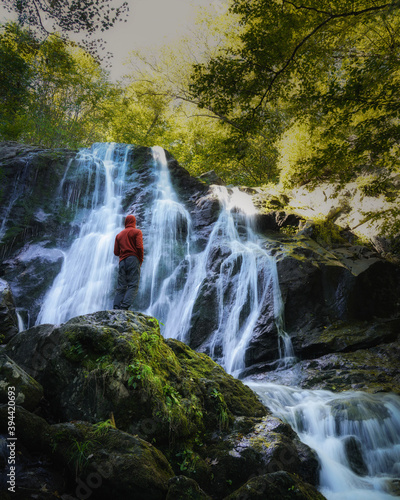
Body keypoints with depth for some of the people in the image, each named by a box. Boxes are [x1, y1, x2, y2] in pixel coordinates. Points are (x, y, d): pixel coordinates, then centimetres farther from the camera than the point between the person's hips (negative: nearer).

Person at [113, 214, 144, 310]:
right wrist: (141, 259, 3)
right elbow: (139, 247, -9)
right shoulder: (137, 232, 5)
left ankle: (116, 307, -9)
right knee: (133, 285, -9)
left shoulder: (119, 235, 19)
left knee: (121, 287, 3)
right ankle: (124, 306, -23)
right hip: (133, 260, -5)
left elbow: (116, 252, 13)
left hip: (122, 261, 5)